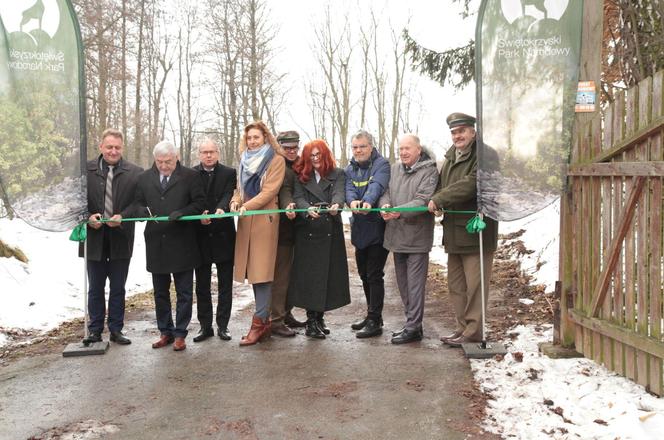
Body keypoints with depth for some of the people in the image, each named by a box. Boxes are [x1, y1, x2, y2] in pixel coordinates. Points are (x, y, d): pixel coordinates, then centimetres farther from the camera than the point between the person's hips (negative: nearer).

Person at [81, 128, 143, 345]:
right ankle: (95, 330, 24)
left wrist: (122, 217, -19)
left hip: (121, 238, 0)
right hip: (94, 237, 0)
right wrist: (88, 217, -15)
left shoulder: (135, 172, -1)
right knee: (95, 288, 12)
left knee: (118, 288, 10)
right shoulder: (86, 170, 0)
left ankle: (116, 329, 22)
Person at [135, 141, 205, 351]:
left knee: (184, 293, 4)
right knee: (160, 292, 13)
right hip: (156, 244, 4)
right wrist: (145, 212, -10)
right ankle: (165, 332, 25)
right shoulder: (145, 178, 9)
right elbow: (138, 203, 13)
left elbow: (199, 203, -4)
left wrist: (182, 212, -20)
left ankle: (179, 334, 14)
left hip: (182, 244, -3)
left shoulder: (190, 176, -2)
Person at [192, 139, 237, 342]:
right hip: (201, 236, 1)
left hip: (223, 236, -1)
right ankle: (205, 326, 19)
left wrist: (221, 208, -35)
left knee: (225, 285, 6)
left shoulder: (228, 173, 2)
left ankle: (222, 325, 17)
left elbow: (229, 195, -13)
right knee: (202, 285, 8)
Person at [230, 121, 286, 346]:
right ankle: (264, 321, 18)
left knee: (262, 272, -7)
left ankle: (259, 323, -3)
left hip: (265, 220, -7)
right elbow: (240, 188, 18)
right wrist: (235, 201, -3)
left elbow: (270, 190, -11)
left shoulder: (276, 160, -2)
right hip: (246, 221, 7)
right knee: (253, 271, 8)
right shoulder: (246, 160, 18)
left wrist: (247, 206, -20)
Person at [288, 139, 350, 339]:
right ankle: (311, 322, 6)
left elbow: (339, 193, -10)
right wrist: (308, 209, -27)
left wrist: (336, 205, -34)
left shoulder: (337, 174, 9)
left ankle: (319, 318, 17)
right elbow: (298, 197, -5)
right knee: (308, 275, -3)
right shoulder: (301, 177, 11)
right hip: (307, 231, 0)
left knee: (328, 274, 3)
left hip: (331, 232, 0)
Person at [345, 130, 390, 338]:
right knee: (364, 274, 16)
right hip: (359, 229, 7)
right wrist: (352, 201, -31)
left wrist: (368, 202, -46)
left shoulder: (382, 165, -7)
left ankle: (375, 321, 5)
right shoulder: (350, 169, 11)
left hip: (377, 227, -7)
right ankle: (372, 315, 30)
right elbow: (349, 188, -7)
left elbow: (376, 185, -26)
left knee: (374, 275, -4)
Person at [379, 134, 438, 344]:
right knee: (402, 282, 15)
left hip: (417, 237, -7)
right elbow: (386, 191, 8)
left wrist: (399, 211, -29)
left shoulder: (429, 171, -9)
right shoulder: (395, 169, 11)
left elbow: (423, 200, -19)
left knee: (415, 284, -3)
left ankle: (413, 328, 5)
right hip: (397, 236, 7)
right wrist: (385, 204, -15)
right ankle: (412, 323, 27)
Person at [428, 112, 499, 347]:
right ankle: (462, 328, 24)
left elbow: (471, 184, -21)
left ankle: (473, 331, 7)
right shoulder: (450, 158, 18)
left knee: (474, 285, -3)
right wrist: (436, 202, -2)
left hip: (477, 230, -8)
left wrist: (439, 200, -17)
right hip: (454, 232, 8)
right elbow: (441, 187, 20)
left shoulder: (486, 155, -9)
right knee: (456, 284, 13)